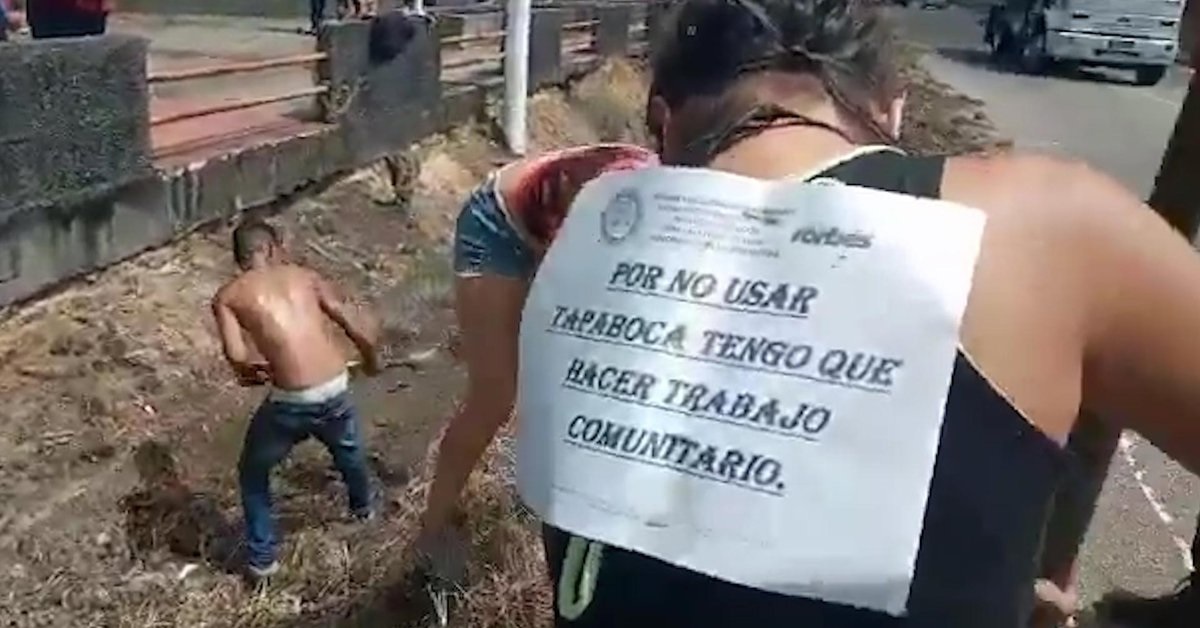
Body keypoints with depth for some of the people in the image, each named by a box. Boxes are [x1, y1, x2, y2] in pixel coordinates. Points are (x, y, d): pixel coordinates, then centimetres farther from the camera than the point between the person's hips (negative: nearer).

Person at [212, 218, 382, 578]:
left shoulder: (227, 296, 7)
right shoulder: (306, 277, 13)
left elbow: (237, 356, -9)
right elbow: (361, 332, 7)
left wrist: (253, 371, 14)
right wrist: (371, 362, 27)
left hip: (290, 401, -3)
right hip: (336, 391, 3)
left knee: (253, 474, 27)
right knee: (348, 450, 38)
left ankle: (261, 557, 32)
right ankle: (363, 506, 62)